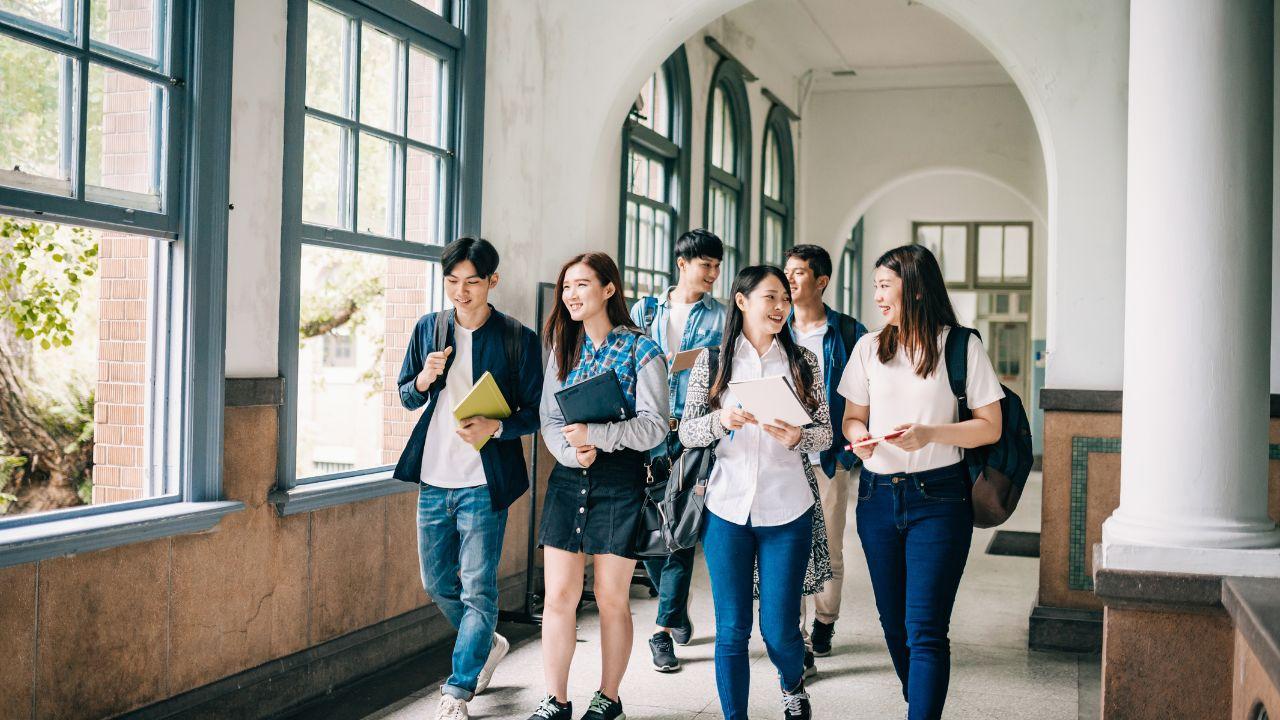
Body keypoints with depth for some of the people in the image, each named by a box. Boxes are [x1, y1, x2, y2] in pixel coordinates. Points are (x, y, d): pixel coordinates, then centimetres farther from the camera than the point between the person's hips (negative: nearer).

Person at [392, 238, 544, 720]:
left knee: (477, 589, -3)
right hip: (433, 477, 5)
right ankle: (487, 644, 40)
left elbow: (535, 411, -4)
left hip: (483, 481, -5)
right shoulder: (428, 329, 7)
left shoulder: (519, 339, -5)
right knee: (437, 583, 15)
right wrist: (423, 380, -9)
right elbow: (406, 397, 13)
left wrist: (494, 428, -22)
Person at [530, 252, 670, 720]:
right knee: (558, 596, 1)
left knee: (611, 599, 5)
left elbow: (654, 425, -10)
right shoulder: (564, 349, 11)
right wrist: (570, 451, -13)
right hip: (568, 480, 4)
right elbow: (549, 419, 8)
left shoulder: (641, 351, -3)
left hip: (619, 483, -4)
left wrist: (596, 434, -23)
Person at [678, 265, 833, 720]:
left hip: (787, 510, 0)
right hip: (727, 507, 0)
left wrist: (796, 438, -15)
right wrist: (722, 419, -18)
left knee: (779, 628, 4)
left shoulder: (803, 361, 6)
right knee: (731, 630, 3)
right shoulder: (712, 361, 4)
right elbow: (686, 432, 2)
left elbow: (825, 433, 6)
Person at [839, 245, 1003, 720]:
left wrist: (930, 434, -19)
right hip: (877, 497, 5)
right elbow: (852, 417, 16)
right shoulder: (869, 348, 9)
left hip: (938, 498, -5)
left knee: (924, 630, -10)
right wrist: (860, 437, -7)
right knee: (894, 624, 12)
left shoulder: (960, 346, -4)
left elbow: (990, 428, -3)